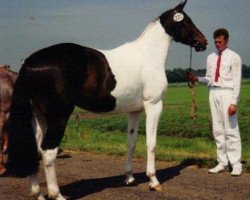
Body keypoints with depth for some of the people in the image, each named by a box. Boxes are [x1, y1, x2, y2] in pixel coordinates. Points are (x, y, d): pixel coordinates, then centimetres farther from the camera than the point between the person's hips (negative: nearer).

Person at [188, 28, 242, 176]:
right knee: (218, 130, 9)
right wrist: (198, 79, -6)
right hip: (214, 93, 6)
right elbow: (209, 79, 14)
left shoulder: (234, 57, -3)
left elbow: (237, 81, -8)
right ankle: (222, 163, 18)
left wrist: (234, 102, -15)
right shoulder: (211, 57, 13)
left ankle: (236, 165, 3)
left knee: (231, 129, -4)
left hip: (227, 93, -6)